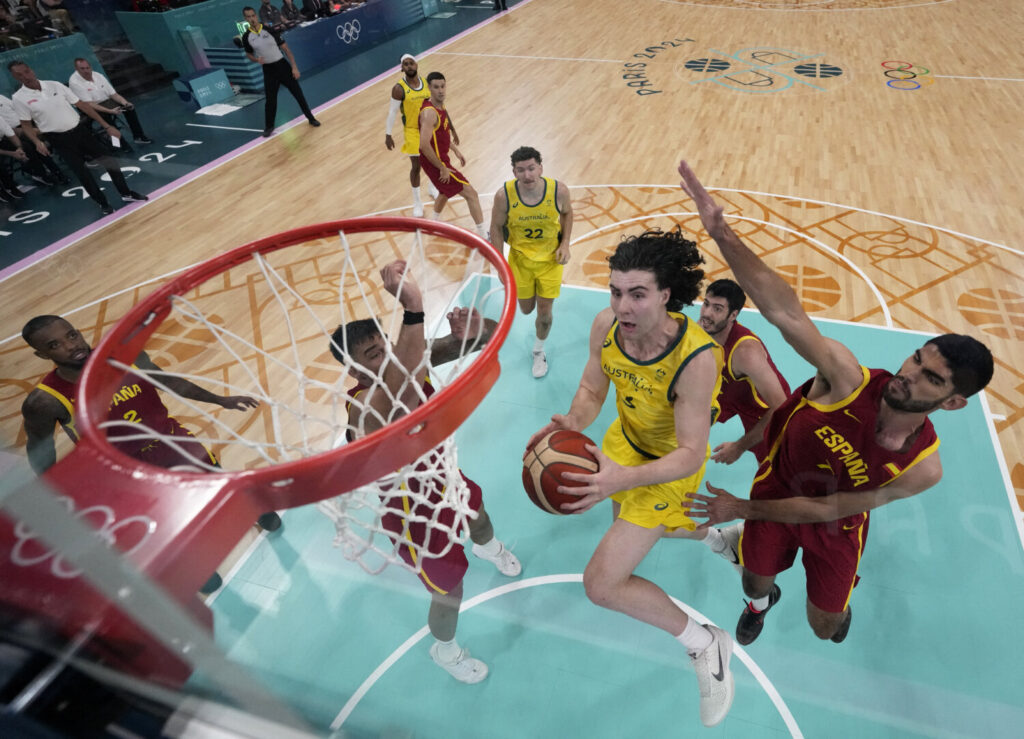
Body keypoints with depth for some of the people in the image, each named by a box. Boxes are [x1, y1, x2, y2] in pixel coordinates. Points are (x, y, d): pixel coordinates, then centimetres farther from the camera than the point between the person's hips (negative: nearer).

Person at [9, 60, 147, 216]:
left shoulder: (54, 85, -2)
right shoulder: (19, 98, -5)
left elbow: (81, 104, 1)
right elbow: (26, 124, 1)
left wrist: (106, 126, -2)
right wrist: (37, 142, -18)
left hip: (80, 130, 2)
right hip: (60, 139, -2)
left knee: (108, 160, 2)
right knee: (81, 172, -1)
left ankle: (126, 193, 19)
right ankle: (103, 203, 12)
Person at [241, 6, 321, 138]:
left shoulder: (269, 30, -6)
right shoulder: (246, 37, -2)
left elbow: (286, 49, -3)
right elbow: (248, 54, 12)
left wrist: (294, 67, -10)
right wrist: (257, 60, -12)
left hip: (282, 65, -1)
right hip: (268, 70, 1)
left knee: (298, 93, 1)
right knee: (270, 100, 1)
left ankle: (311, 118, 16)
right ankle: (269, 127, 16)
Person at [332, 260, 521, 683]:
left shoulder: (411, 361, -22)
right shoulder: (366, 408, -42)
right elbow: (400, 401, -67)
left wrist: (474, 332, -46)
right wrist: (412, 309, -77)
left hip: (441, 476, 7)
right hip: (411, 511, -6)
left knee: (476, 510, 35)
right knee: (449, 587, 13)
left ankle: (487, 547, 76)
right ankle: (444, 649, 50)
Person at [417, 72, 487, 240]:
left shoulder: (440, 105, 5)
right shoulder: (429, 112, -25)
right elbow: (424, 145, -32)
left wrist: (456, 150, 17)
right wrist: (442, 168, -26)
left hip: (441, 158, 10)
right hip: (435, 162, -10)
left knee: (446, 191, 32)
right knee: (470, 193, -7)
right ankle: (484, 236, 0)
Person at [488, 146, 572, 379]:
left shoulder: (559, 190, -23)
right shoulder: (504, 195, -24)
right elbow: (496, 227, -8)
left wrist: (565, 243, -11)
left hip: (550, 258, 0)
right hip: (520, 257, 1)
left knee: (544, 312, 4)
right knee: (526, 309, 15)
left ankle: (539, 351, 33)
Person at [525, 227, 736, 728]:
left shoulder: (696, 358, -37)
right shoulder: (606, 327, -21)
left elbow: (690, 455, -33)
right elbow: (592, 390, -7)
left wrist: (621, 480, -49)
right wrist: (573, 423, -30)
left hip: (670, 466, -6)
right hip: (626, 439, 7)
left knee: (602, 583, -9)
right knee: (629, 527, 33)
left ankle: (704, 645, 13)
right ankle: (709, 532, 60)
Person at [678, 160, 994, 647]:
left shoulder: (922, 469, -28)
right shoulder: (848, 377, -34)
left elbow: (826, 509, -21)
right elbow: (782, 309, -47)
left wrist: (743, 509, -22)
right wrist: (721, 233, -58)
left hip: (835, 524, 1)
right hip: (777, 485, 0)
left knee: (824, 627, 15)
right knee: (754, 582, 15)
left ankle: (840, 604, 55)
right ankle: (761, 602, 55)